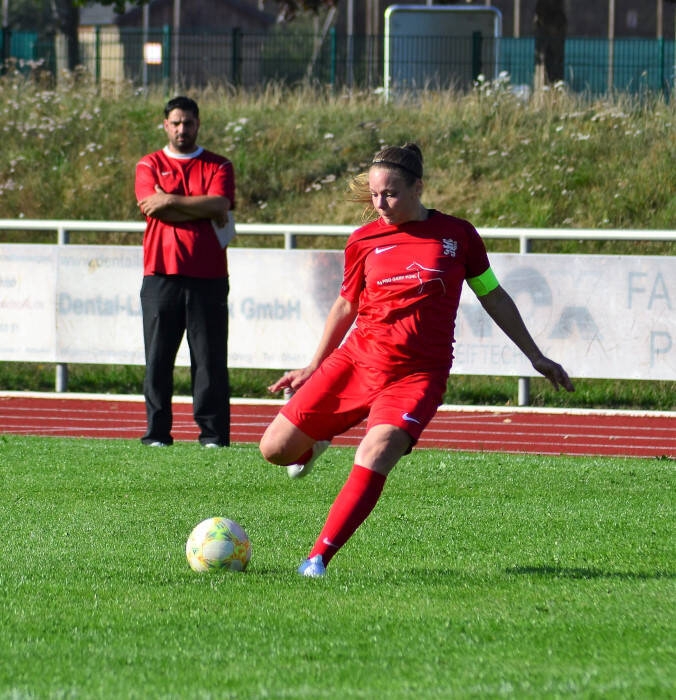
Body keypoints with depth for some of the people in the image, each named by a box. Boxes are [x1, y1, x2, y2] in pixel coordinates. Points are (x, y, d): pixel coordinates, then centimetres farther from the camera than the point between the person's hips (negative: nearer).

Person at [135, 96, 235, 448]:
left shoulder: (218, 166, 11)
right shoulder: (150, 165, 11)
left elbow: (219, 205, -7)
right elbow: (151, 206, -6)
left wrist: (171, 200, -9)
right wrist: (204, 211, -5)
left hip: (208, 277, 0)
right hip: (161, 276, 1)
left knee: (210, 360, -3)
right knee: (158, 358, -1)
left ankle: (213, 433, 0)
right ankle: (157, 433, 3)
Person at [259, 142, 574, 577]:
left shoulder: (458, 235, 2)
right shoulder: (364, 241, 6)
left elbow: (494, 297, 14)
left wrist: (536, 357, 17)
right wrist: (313, 368, 26)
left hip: (417, 375, -3)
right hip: (356, 359, 3)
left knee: (375, 457, -29)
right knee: (275, 449, 0)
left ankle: (320, 558, -25)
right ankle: (315, 443, 37)